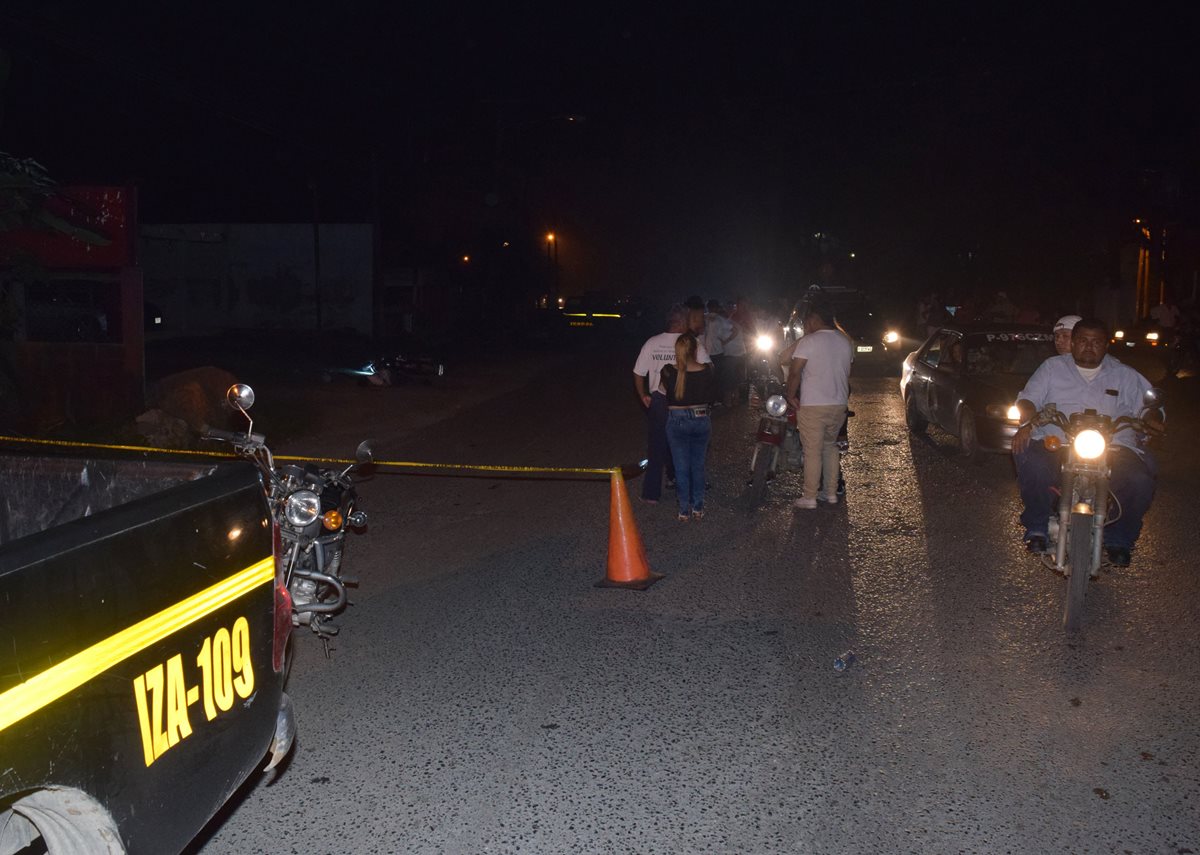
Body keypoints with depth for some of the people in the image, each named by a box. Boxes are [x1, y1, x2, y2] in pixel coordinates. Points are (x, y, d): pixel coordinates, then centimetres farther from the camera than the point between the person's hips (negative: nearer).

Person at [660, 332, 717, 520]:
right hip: (701, 421, 1)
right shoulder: (708, 370, -11)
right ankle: (698, 508, 21)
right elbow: (712, 398, 1)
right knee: (698, 466, 16)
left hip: (677, 422, -1)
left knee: (681, 468, 9)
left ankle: (684, 511, 14)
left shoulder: (668, 372, -14)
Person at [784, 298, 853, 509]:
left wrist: (791, 396, -3)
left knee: (812, 451, -1)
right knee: (830, 446, 19)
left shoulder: (808, 341, -13)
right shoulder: (846, 341, 8)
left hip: (813, 405, -6)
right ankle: (831, 493, 22)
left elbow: (794, 373, -16)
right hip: (839, 404, 6)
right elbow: (847, 374, 15)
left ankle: (809, 498, 3)